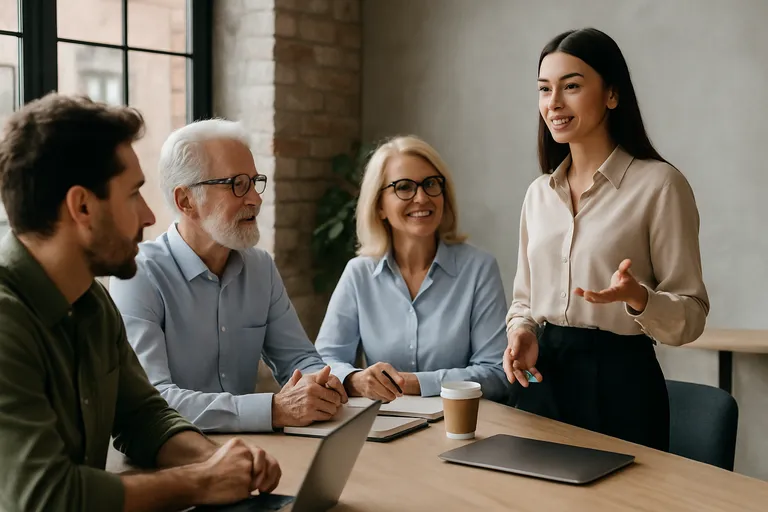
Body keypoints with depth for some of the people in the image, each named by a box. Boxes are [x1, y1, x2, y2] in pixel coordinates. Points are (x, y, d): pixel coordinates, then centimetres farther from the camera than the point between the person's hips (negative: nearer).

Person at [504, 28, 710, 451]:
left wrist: (637, 298, -27)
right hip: (541, 377, 5)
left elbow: (691, 313, -8)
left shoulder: (659, 184, -9)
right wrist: (522, 333, -5)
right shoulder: (538, 193, 8)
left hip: (620, 382, -5)